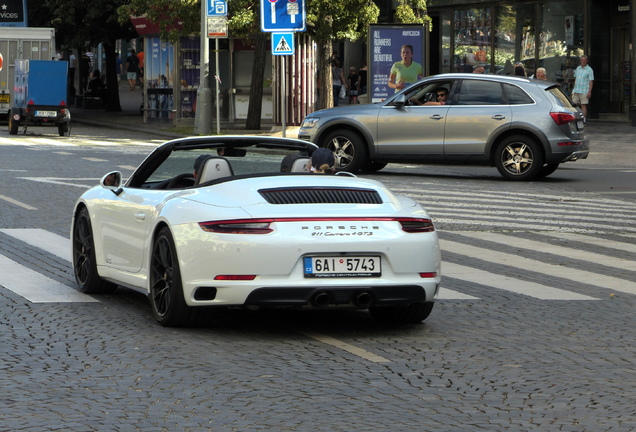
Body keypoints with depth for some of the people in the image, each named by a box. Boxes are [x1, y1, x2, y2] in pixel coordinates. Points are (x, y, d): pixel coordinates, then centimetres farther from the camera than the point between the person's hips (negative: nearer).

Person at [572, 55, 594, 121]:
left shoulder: (589, 70, -4)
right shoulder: (578, 68, 13)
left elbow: (591, 81, -7)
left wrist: (589, 91, -15)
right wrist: (574, 89, 18)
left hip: (584, 91, -5)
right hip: (576, 90, 5)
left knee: (583, 105, -4)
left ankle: (584, 119, 1)